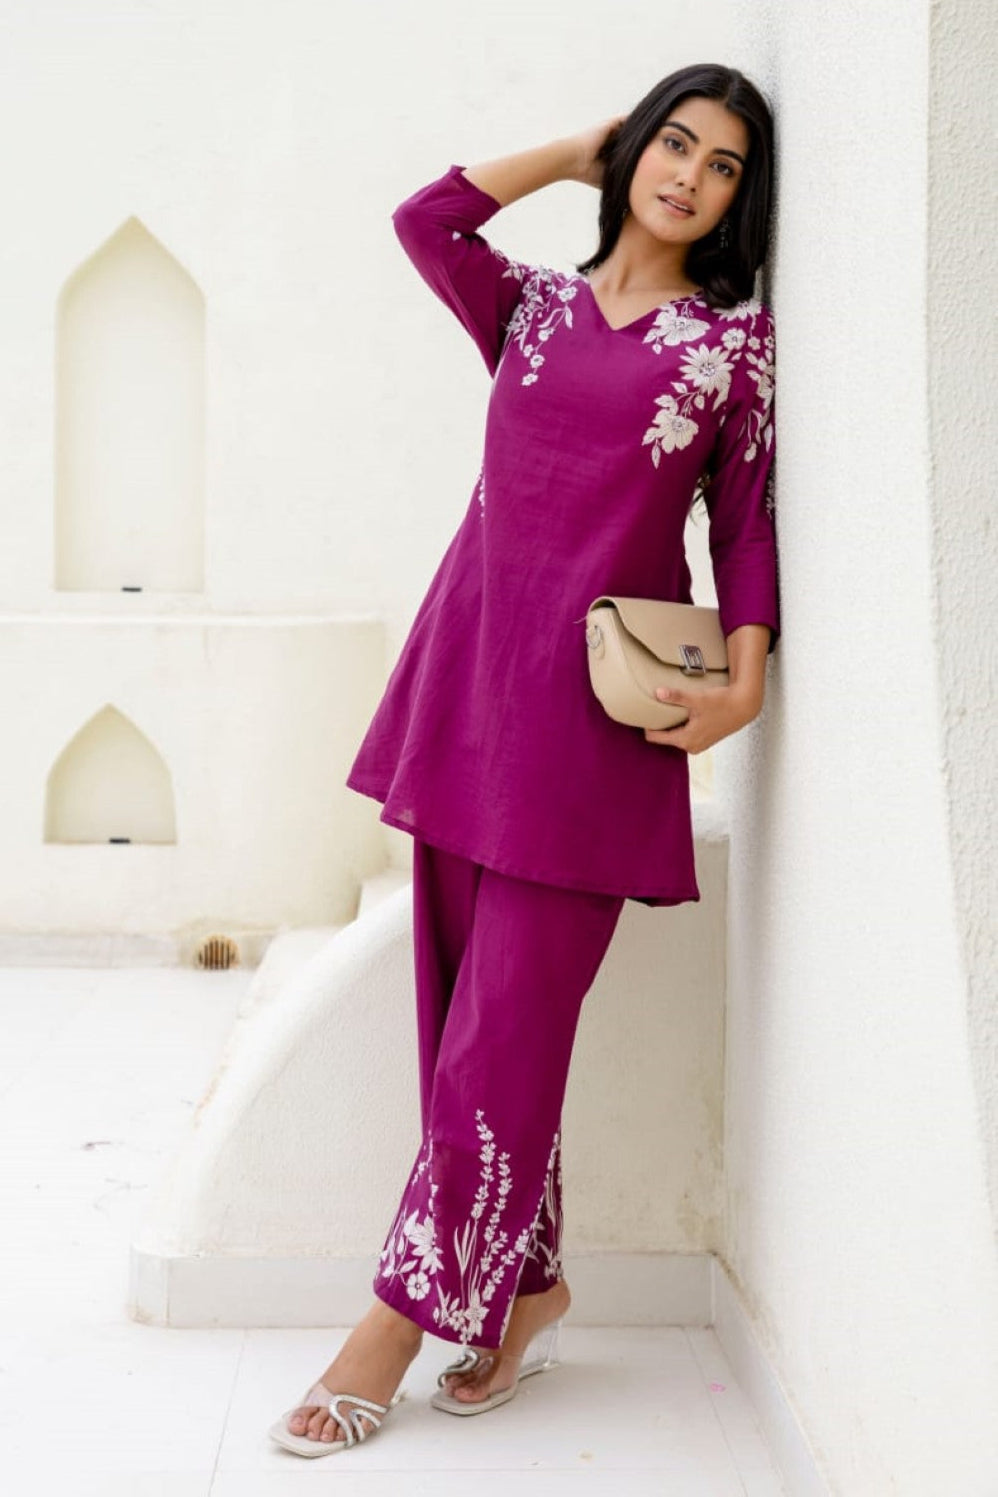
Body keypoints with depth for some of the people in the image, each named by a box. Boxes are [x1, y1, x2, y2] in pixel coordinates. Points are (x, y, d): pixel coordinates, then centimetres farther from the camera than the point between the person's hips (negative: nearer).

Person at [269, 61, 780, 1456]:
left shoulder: (739, 337, 7)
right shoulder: (536, 305, 16)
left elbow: (748, 519, 4)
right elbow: (427, 216, 4)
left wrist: (745, 680, -9)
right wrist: (581, 151, 13)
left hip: (599, 707, -4)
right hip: (468, 671, 4)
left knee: (505, 1027, -4)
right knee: (465, 1008, 5)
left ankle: (402, 1317, 6)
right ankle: (527, 1286, 19)